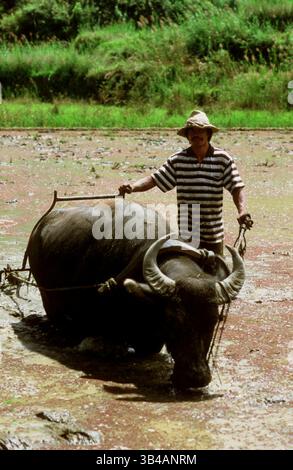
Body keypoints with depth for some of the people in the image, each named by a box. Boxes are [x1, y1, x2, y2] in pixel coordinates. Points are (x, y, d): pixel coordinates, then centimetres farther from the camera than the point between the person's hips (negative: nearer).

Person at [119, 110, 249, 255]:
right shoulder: (177, 160, 1)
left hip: (214, 234, 0)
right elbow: (154, 179, 0)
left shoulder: (223, 159, -2)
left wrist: (242, 210, -22)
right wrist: (132, 186, -17)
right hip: (185, 234, 0)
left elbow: (236, 187, -5)